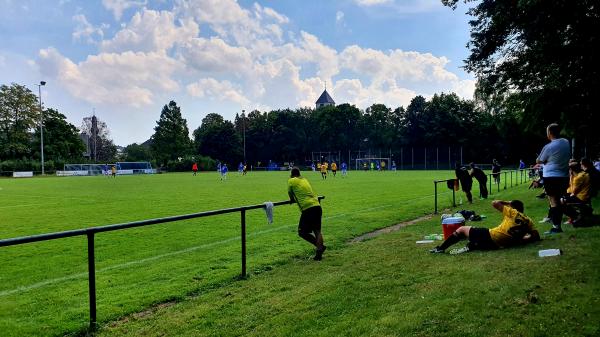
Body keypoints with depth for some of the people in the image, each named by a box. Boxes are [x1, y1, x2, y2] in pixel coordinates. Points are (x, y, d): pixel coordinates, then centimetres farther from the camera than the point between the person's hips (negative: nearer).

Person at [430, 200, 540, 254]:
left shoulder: (512, 212, 6)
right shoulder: (528, 221, 15)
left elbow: (494, 203, 3)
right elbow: (536, 236, 8)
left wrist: (507, 202, 19)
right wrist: (519, 239, 16)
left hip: (492, 236, -4)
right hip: (501, 245, 4)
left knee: (462, 229, 12)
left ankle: (441, 248, 5)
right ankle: (473, 246, -8)